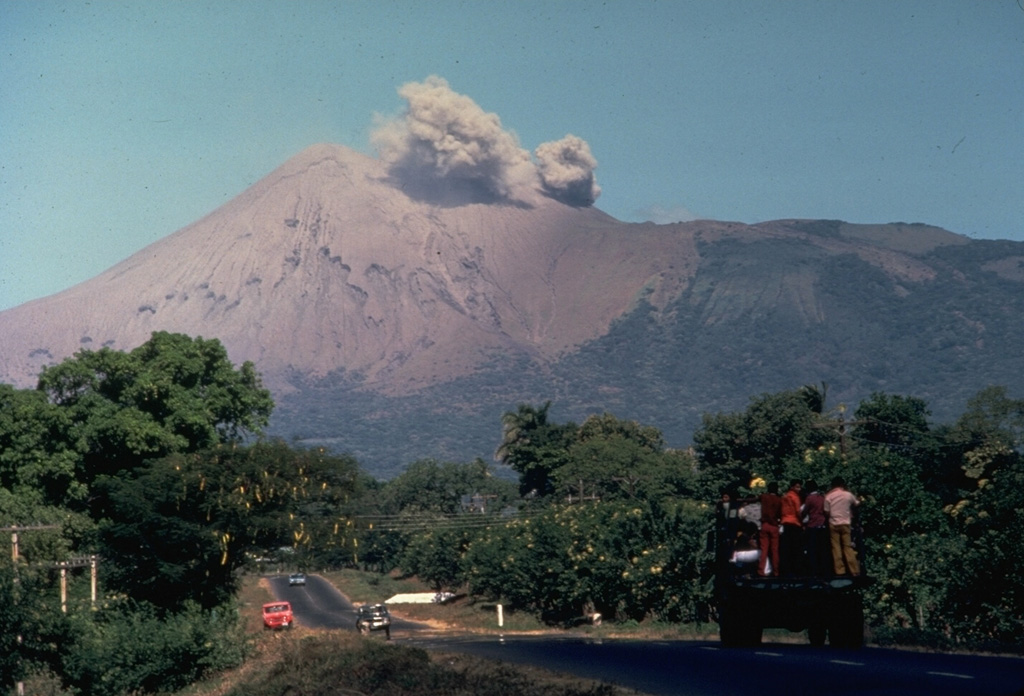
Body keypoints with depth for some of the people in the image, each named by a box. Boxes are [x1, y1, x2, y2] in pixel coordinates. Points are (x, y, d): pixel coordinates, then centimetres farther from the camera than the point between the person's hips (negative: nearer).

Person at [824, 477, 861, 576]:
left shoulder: (829, 496, -2)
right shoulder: (848, 495, -1)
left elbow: (827, 512, -2)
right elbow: (857, 504, 16)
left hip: (833, 524, 0)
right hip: (845, 523, 0)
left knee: (836, 548, 2)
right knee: (848, 547, 3)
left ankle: (839, 570, -4)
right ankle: (854, 570, -1)